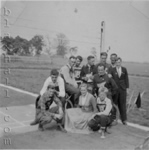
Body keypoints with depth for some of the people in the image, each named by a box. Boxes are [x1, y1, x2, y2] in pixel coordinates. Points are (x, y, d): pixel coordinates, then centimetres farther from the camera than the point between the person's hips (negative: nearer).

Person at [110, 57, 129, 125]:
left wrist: (127, 88, 4)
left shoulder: (124, 69, 5)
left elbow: (126, 79, 8)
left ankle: (124, 119, 14)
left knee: (123, 104, 6)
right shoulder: (112, 70, -1)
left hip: (123, 89, 1)